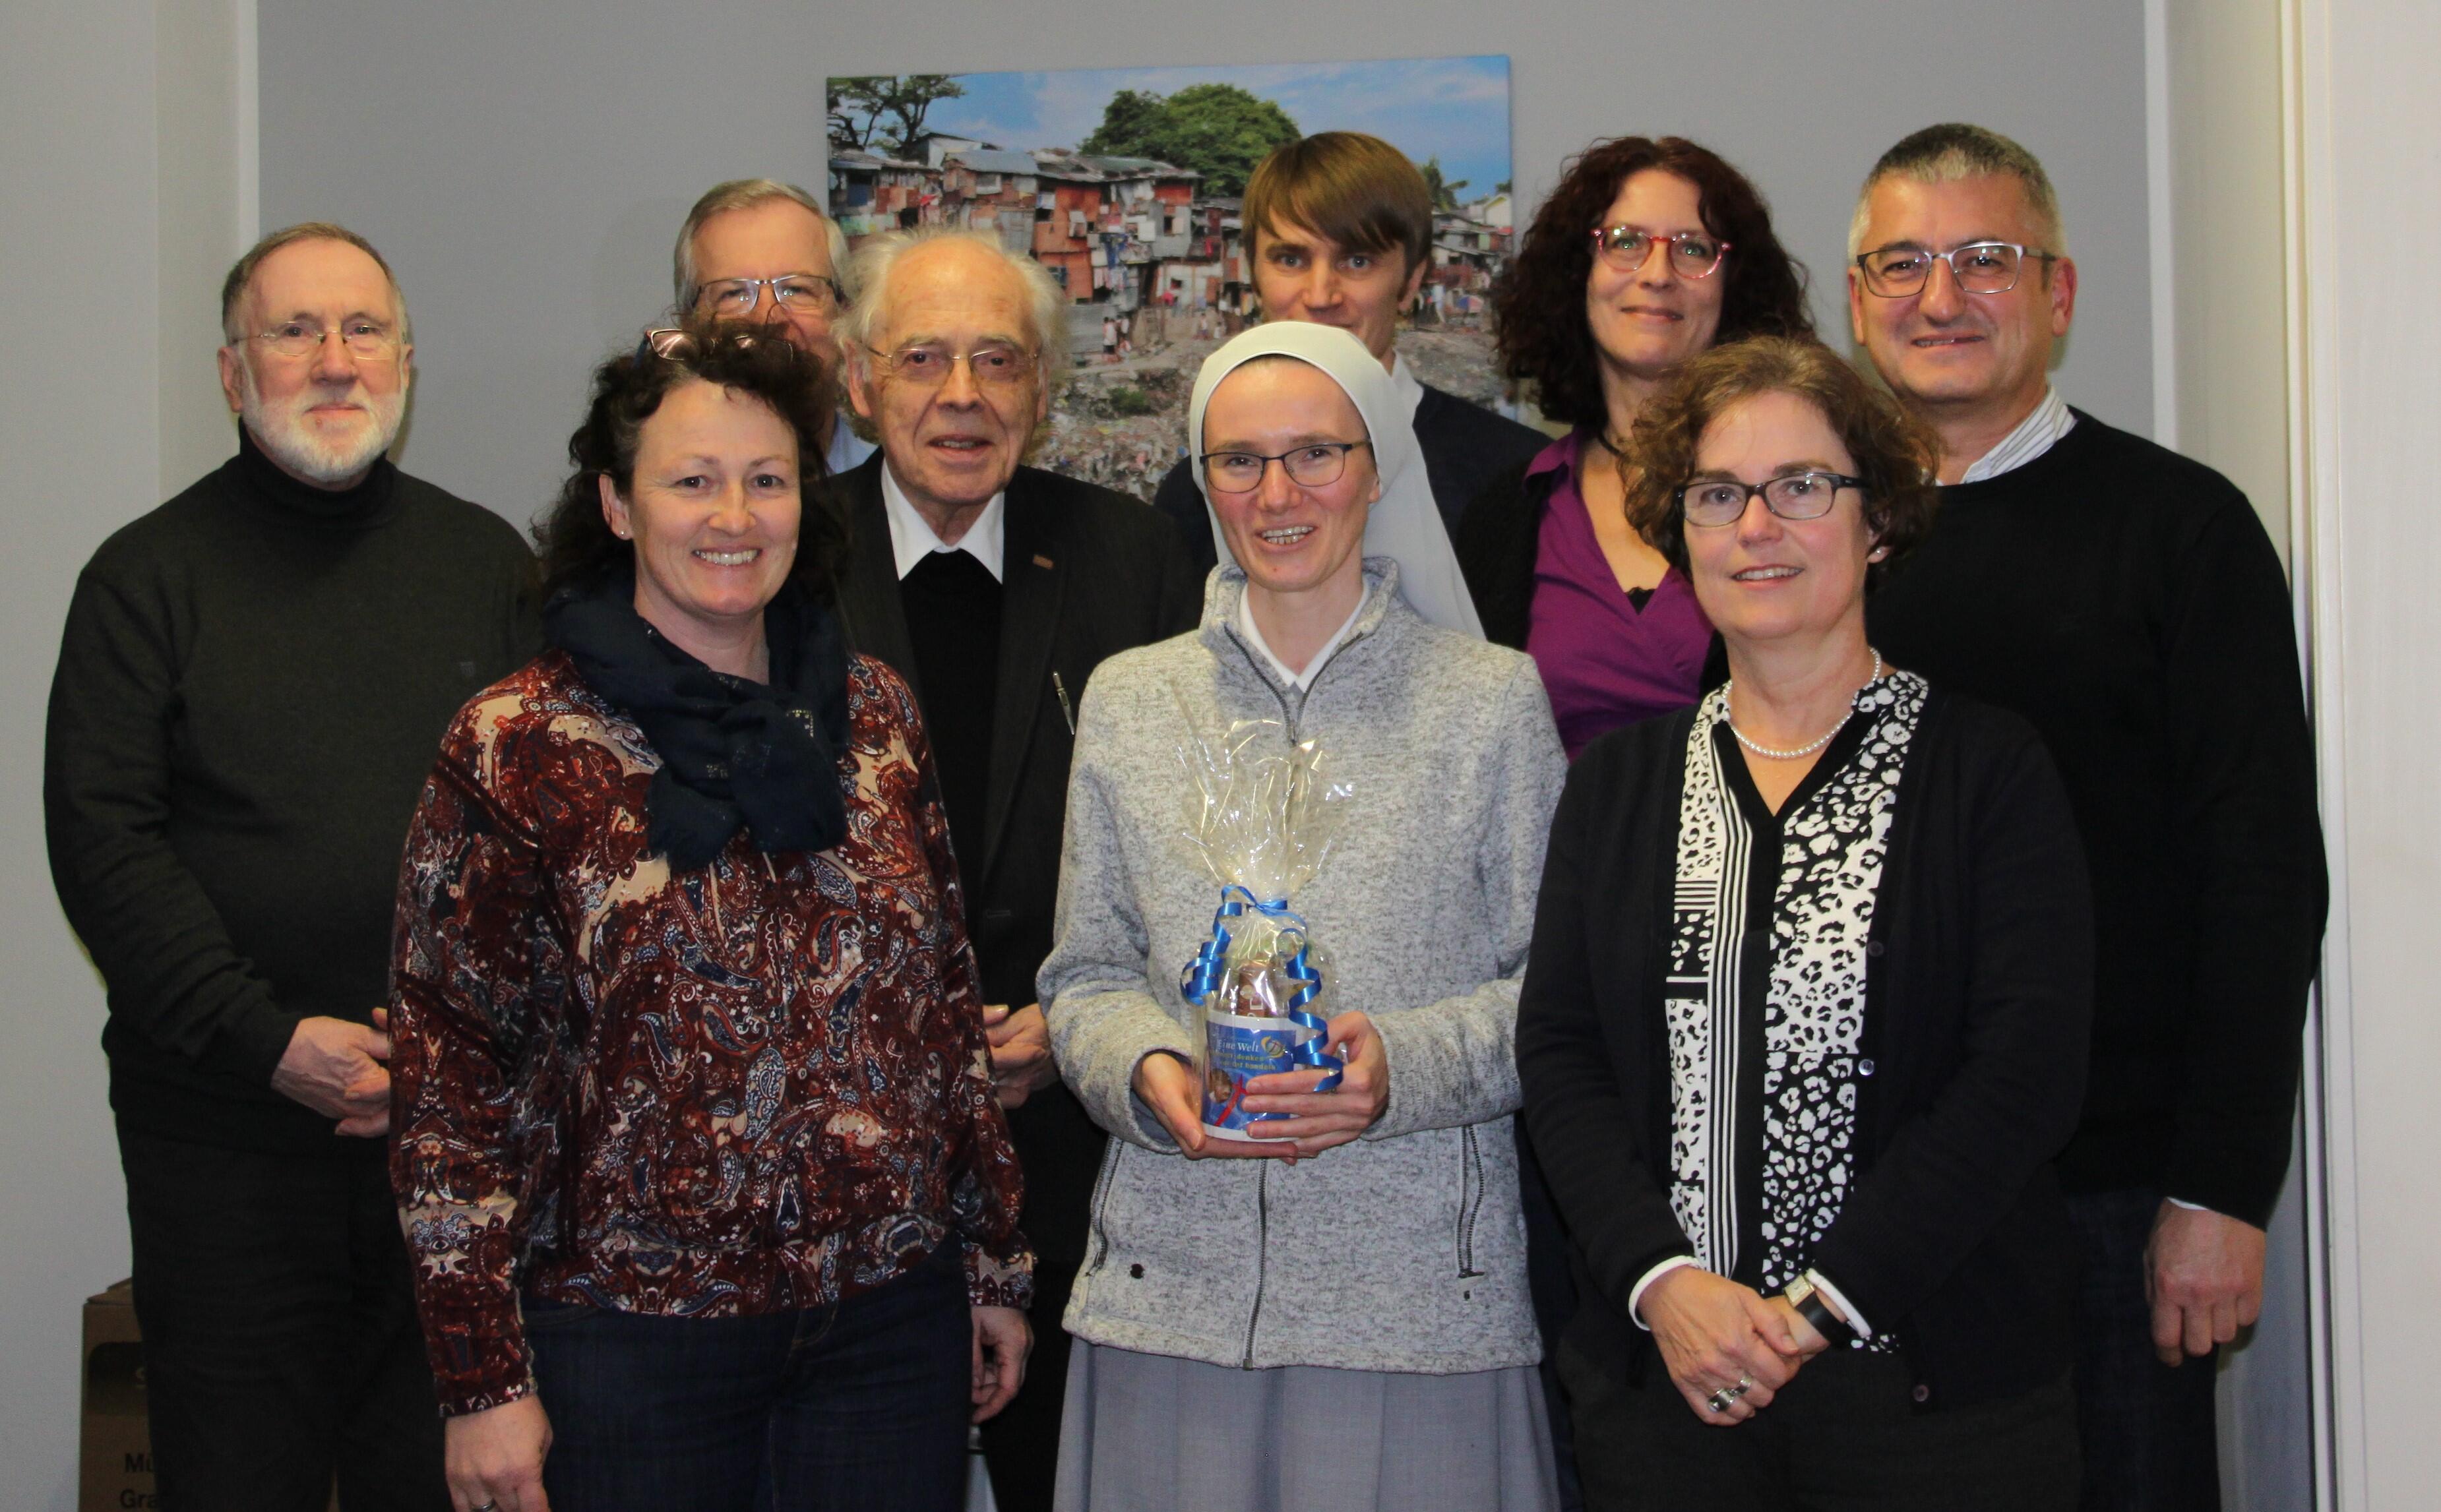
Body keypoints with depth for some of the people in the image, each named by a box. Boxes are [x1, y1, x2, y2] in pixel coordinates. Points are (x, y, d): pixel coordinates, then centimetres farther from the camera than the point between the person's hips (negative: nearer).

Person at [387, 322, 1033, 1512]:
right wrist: (483, 1380, -8)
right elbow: (451, 1068, -6)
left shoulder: (873, 717, 6)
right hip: (629, 1324, -3)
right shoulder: (517, 748, -6)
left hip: (892, 1320, 4)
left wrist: (993, 1262, 11)